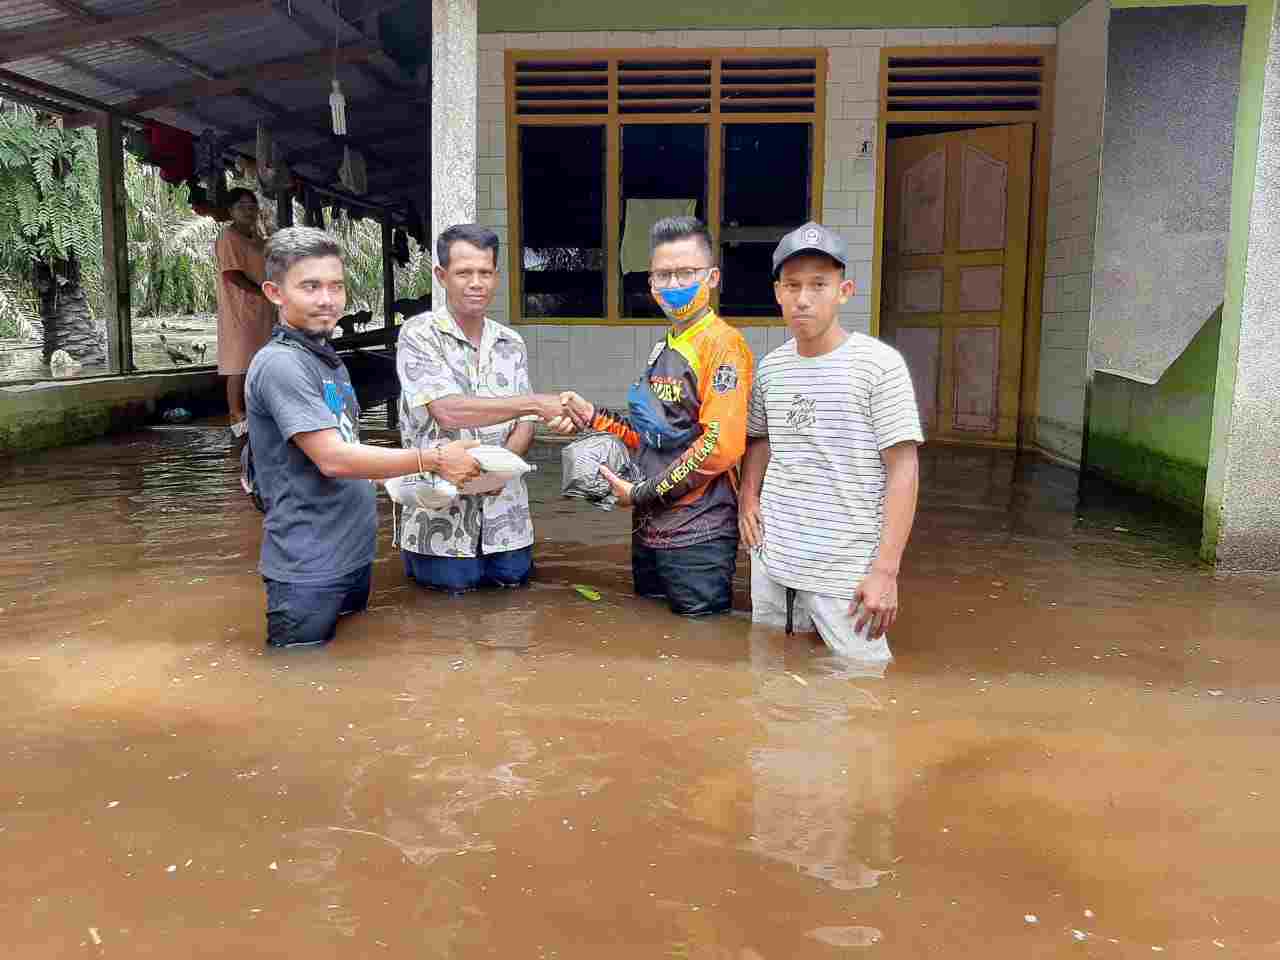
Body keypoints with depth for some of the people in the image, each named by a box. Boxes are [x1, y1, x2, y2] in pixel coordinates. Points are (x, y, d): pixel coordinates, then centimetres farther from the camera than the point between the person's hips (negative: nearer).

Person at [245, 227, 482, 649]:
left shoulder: (328, 357, 13)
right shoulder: (280, 364, -17)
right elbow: (332, 458, -24)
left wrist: (410, 483, 6)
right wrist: (432, 460, -19)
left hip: (353, 555, 9)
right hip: (308, 570, -9)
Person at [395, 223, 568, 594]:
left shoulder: (511, 343, 8)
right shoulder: (419, 334, -9)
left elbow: (523, 426, 5)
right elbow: (448, 411, -23)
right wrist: (537, 403, -27)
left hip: (505, 516, 5)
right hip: (441, 517, -4)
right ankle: (415, 563, 33)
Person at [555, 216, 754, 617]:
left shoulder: (723, 344, -14)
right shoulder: (664, 349, 13)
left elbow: (721, 445, -22)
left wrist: (642, 494, -15)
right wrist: (593, 418, 5)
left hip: (697, 539, -8)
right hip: (649, 530, 9)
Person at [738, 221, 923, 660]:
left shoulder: (880, 364, -11)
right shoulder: (769, 367, 5)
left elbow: (903, 469, -12)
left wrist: (885, 571, -16)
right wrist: (749, 495, 5)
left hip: (847, 572, -5)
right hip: (771, 560, 5)